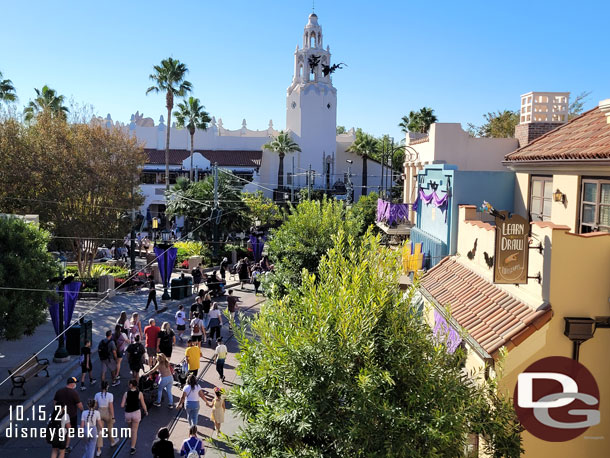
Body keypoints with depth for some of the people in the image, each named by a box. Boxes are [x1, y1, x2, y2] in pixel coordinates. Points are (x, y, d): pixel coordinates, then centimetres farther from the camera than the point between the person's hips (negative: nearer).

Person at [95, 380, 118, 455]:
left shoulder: (97, 395, -6)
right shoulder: (110, 395, -17)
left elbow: (95, 406, 3)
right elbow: (111, 407, -18)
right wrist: (113, 418, -12)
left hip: (100, 413, 2)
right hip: (108, 414, -2)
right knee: (110, 429, 23)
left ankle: (99, 450, 2)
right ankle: (112, 442, 48)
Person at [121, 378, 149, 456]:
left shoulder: (126, 393, -10)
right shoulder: (139, 393, -11)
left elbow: (122, 405, -11)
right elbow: (143, 405, -4)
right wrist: (146, 411, 15)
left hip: (128, 413, 1)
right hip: (136, 413, -1)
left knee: (131, 428, 27)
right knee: (134, 431, 6)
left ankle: (134, 439, 48)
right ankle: (132, 448, 3)